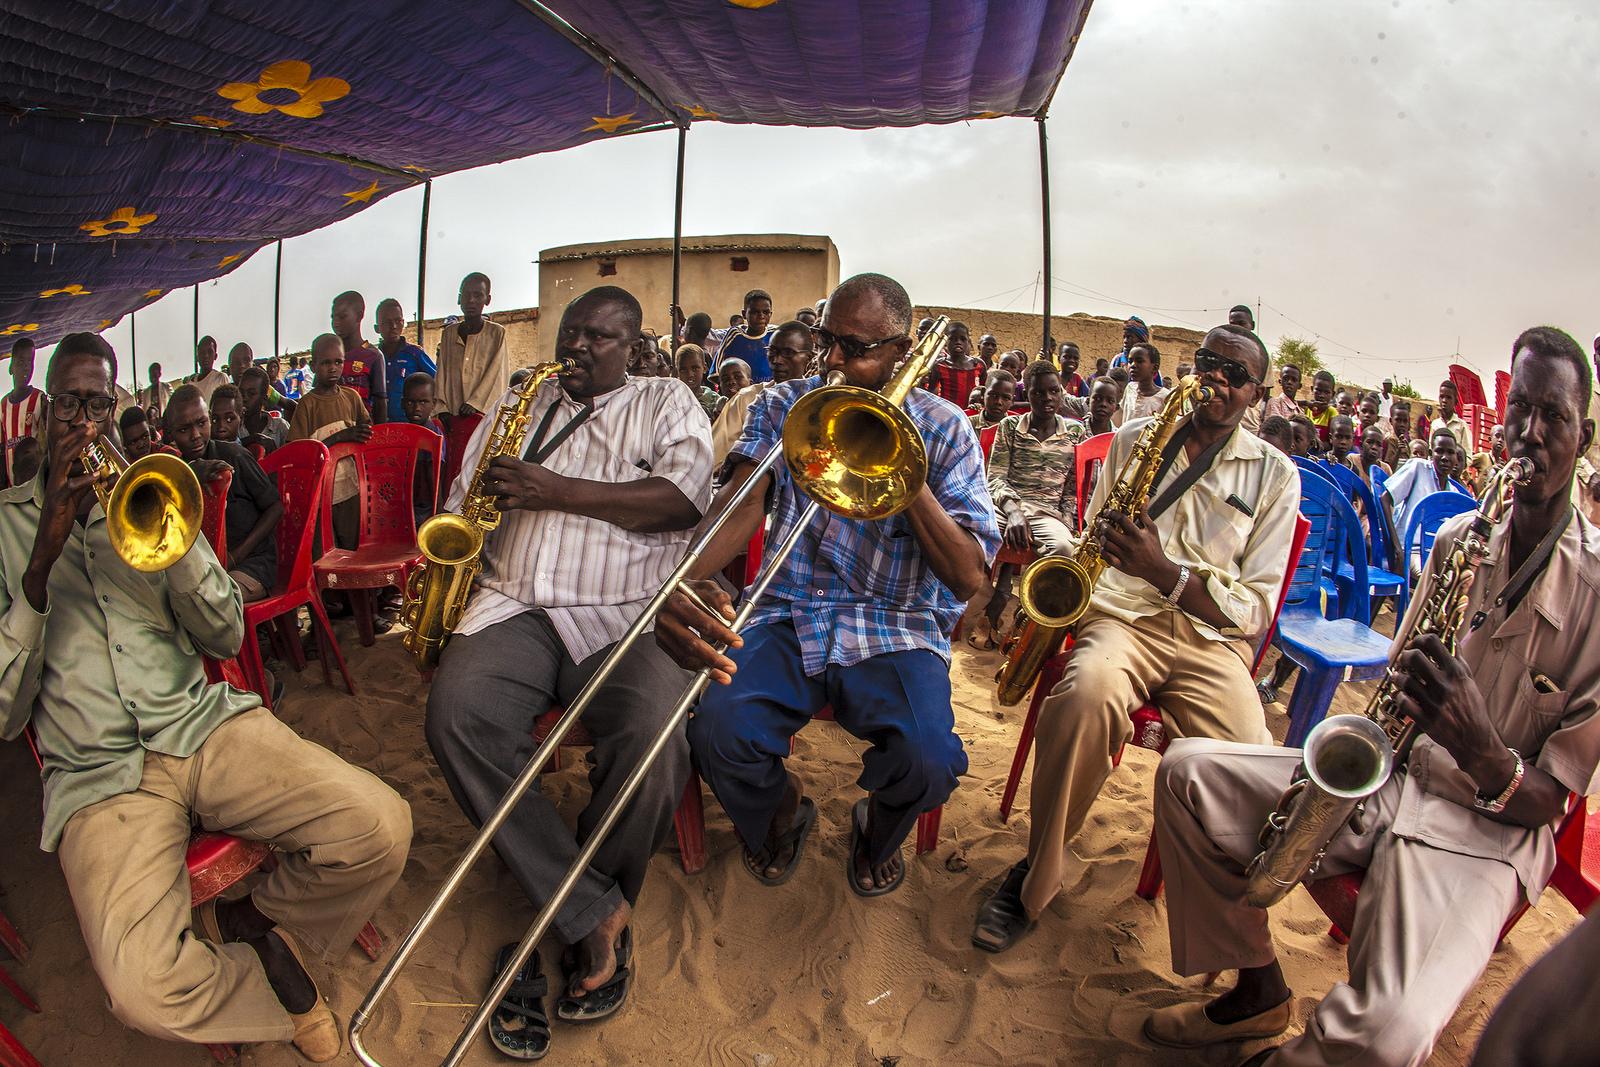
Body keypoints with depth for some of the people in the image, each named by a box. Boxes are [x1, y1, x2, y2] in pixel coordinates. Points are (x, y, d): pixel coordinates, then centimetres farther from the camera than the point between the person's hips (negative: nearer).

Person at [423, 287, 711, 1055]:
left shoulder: (666, 402, 15)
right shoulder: (520, 403, 26)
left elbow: (685, 496, -4)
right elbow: (465, 498, 26)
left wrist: (559, 491, -9)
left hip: (628, 614, -2)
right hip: (518, 607, 3)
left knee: (653, 737, -32)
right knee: (455, 713, -29)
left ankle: (567, 920, -6)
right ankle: (599, 917, -20)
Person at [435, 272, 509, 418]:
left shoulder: (497, 333, 4)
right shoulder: (448, 333, 15)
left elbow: (499, 374, -2)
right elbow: (441, 374, 11)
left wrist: (475, 402, -12)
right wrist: (442, 410, -1)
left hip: (484, 411, -3)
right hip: (452, 414, 3)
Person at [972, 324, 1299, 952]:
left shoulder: (1275, 475, 10)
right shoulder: (1134, 438, 17)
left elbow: (1255, 607, 3)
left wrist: (1165, 571, -15)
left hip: (1212, 637, 0)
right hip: (1121, 615, 0)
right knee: (1087, 694, -36)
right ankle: (1038, 872, -15)